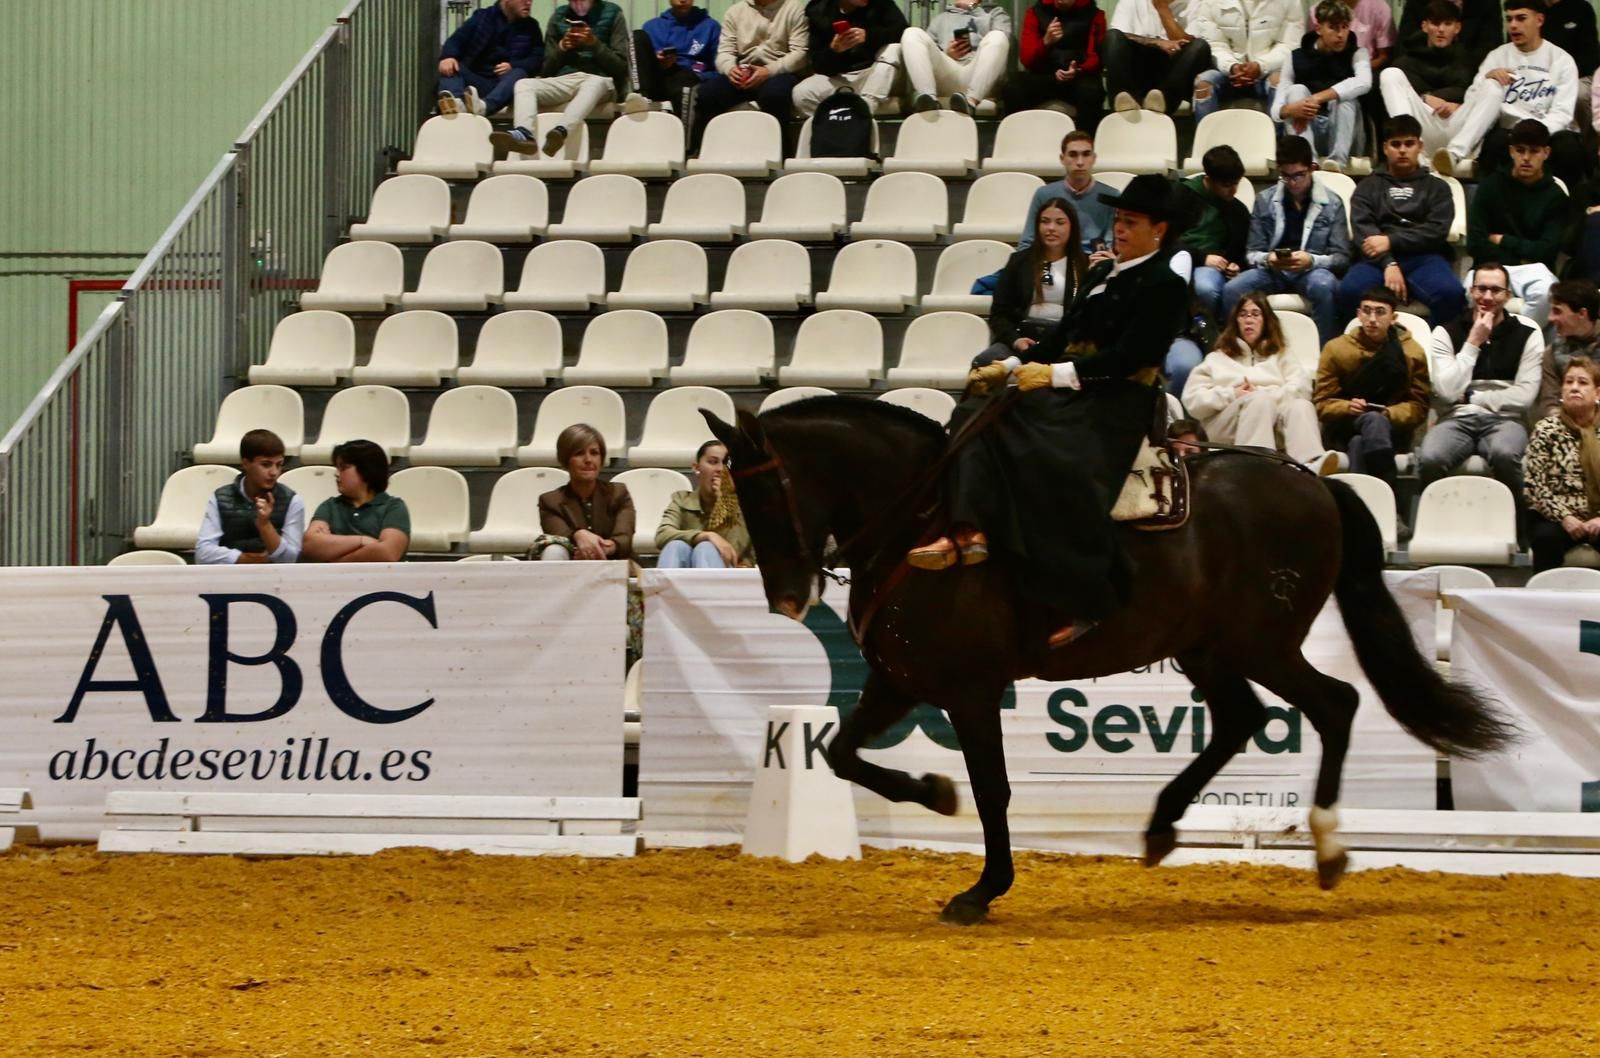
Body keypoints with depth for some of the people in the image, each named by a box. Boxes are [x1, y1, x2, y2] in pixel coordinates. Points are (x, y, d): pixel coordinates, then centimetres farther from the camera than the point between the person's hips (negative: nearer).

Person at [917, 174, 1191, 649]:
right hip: (1071, 396, 9)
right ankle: (970, 531, -29)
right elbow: (1063, 337, 21)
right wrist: (1009, 367, 7)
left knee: (1060, 472, -32)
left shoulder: (1164, 287, -5)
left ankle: (1088, 602, -28)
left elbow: (1127, 356, -16)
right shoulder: (1101, 275, 22)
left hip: (1118, 405, -9)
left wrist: (1055, 374, -22)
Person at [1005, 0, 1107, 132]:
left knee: (1091, 91, -36)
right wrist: (1046, 42, -22)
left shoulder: (1093, 14, 4)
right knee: (1014, 87, -30)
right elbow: (1027, 59, -1)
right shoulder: (1037, 12, 6)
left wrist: (1077, 71, -24)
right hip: (1042, 76, 1)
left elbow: (1096, 57, -2)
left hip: (1079, 77, -1)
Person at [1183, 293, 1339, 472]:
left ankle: (1309, 465, -65)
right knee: (1259, 400, -34)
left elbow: (1302, 387, 8)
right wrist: (1231, 395, -5)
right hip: (1227, 432, -1)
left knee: (1301, 406, -31)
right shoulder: (1218, 359, 26)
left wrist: (1265, 395, -8)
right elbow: (1192, 400, 11)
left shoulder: (1281, 355, 29)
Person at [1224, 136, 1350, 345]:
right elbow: (1251, 253, 9)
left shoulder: (1331, 204, 4)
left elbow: (1341, 257, 0)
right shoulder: (1264, 200, 10)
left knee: (1324, 286, -39)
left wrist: (1311, 261, -21)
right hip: (1272, 270, 2)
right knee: (1232, 290, -28)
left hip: (1312, 271, -2)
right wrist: (1267, 259, -16)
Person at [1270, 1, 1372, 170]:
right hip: (1306, 130, 1)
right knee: (1297, 89, -22)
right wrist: (1291, 110, -30)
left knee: (1344, 95, -26)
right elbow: (1276, 110, -4)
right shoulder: (1297, 58, 3)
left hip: (1341, 131, -1)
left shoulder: (1356, 54, 2)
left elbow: (1364, 83, -23)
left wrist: (1318, 98, -34)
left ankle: (1338, 158, -46)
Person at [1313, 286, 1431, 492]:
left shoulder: (1412, 353, 3)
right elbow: (1322, 403, 1)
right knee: (1373, 421, -38)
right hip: (1346, 428, 0)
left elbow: (1418, 406, -2)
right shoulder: (1336, 349, 2)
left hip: (1392, 427, 0)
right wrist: (1348, 407, -21)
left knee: (1360, 443, -37)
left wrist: (1389, 414, -22)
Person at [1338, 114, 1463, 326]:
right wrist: (1388, 263, -16)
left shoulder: (1436, 188, 22)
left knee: (1450, 293, -34)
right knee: (1350, 290, -35)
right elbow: (1362, 230, 4)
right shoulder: (1368, 187, 22)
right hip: (1378, 260, 0)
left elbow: (1437, 231, 5)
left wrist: (1392, 241, -9)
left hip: (1424, 259, 0)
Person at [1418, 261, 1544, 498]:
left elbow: (1525, 397, -1)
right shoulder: (1446, 333, 9)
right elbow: (1447, 392, -3)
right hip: (1456, 419, 1)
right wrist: (1473, 343, -4)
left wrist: (1470, 397, 0)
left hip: (1504, 419, -1)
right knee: (1429, 459, -34)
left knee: (1505, 454, -38)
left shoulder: (1528, 336, 8)